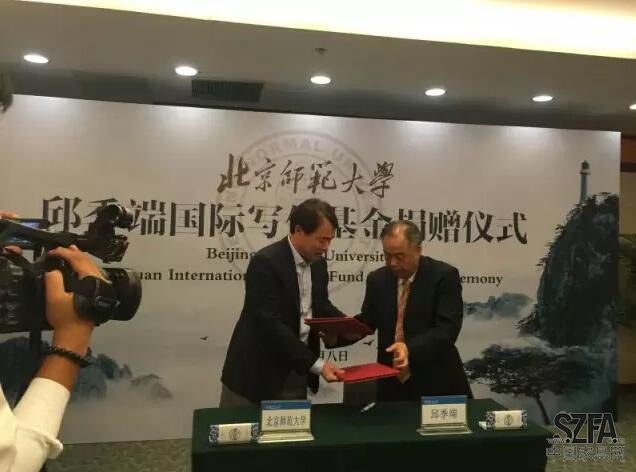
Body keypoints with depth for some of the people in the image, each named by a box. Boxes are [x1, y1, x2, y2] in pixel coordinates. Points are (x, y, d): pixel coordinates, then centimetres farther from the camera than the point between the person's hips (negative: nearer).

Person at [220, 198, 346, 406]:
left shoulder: (318, 264, 3)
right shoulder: (265, 262, -21)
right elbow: (271, 325, -26)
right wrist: (317, 364, -27)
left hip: (295, 374, 7)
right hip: (256, 374, -6)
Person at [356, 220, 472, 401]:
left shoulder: (444, 275, -11)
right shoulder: (377, 279, 2)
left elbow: (448, 328, -19)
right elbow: (368, 320, 10)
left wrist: (410, 348, -32)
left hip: (436, 383, -3)